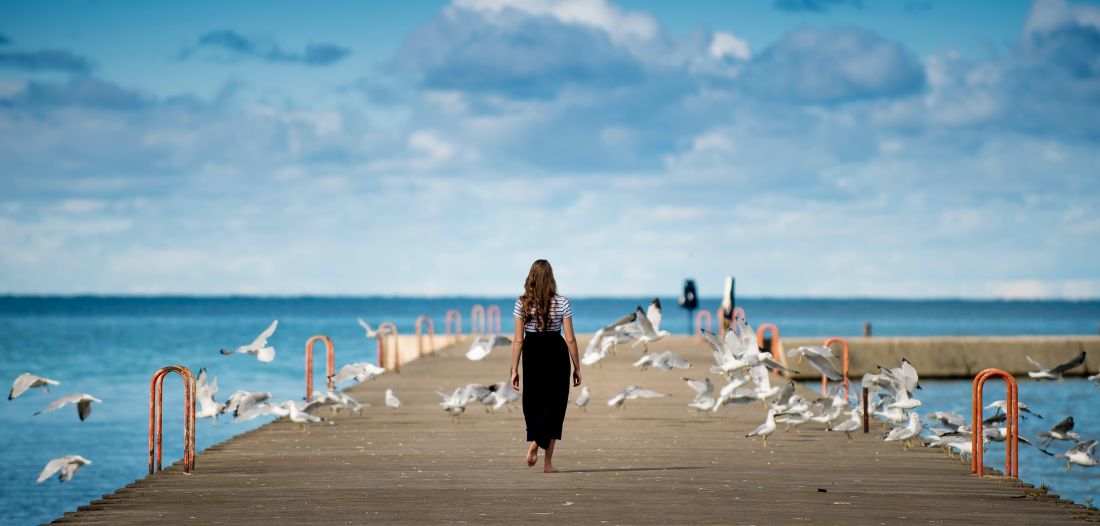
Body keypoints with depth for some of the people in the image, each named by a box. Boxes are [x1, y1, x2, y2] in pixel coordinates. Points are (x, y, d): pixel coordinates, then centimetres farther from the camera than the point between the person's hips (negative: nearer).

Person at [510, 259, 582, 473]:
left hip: (532, 355, 1)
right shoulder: (562, 303, -5)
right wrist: (577, 368, 4)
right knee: (554, 405, 7)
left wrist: (514, 370, 2)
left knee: (533, 402, 18)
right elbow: (570, 339, -5)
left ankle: (534, 442, -7)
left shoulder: (522, 304, -3)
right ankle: (548, 462, 4)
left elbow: (518, 340, -3)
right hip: (556, 355, -1)